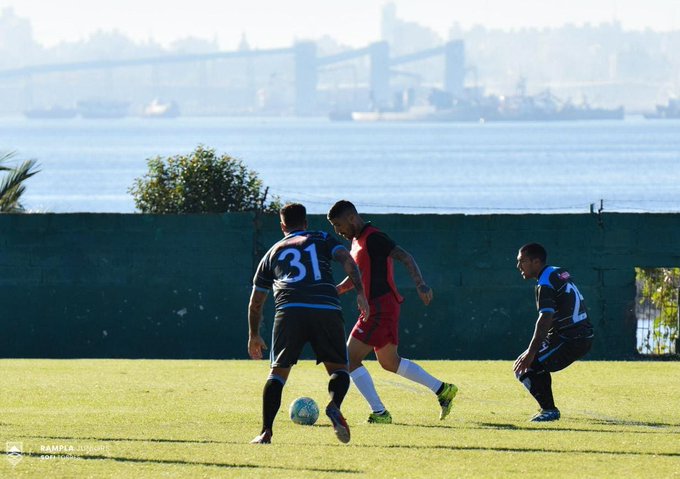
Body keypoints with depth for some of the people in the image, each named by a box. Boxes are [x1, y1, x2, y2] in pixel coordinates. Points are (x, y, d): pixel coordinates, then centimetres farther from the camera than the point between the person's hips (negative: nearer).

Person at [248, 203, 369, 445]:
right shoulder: (322, 239, 24)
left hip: (289, 311, 1)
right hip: (327, 311, -1)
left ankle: (266, 432, -1)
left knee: (278, 371, 11)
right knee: (338, 368, 12)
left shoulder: (273, 253, 29)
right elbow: (347, 260, 4)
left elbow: (256, 301, 33)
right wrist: (360, 293, -2)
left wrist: (254, 335, 43)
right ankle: (334, 405, -19)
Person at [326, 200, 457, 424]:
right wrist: (336, 290, 14)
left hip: (381, 308, -10)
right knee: (389, 362, 20)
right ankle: (442, 390, 24)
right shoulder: (357, 240, 16)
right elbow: (356, 277, 29)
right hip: (374, 309, 10)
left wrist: (420, 284, -35)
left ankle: (379, 413, -7)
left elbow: (405, 257, -22)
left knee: (350, 359, -10)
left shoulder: (373, 238, -14)